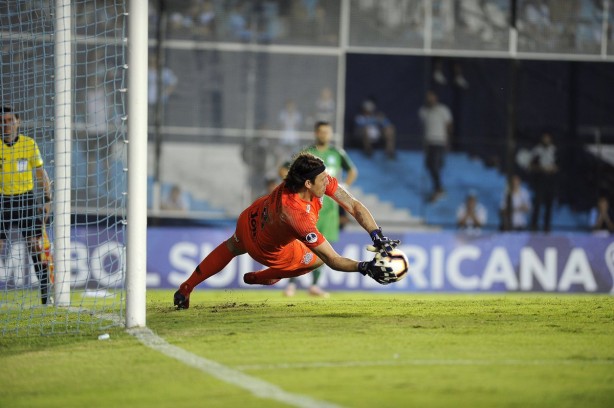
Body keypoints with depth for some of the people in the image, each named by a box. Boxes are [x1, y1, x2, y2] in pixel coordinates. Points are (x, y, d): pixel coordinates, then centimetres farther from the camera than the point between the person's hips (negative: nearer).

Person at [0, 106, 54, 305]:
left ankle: (45, 293, 1)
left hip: (26, 198, 0)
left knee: (36, 246, -3)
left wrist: (47, 199, 1)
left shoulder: (29, 144, 0)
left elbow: (40, 172, 6)